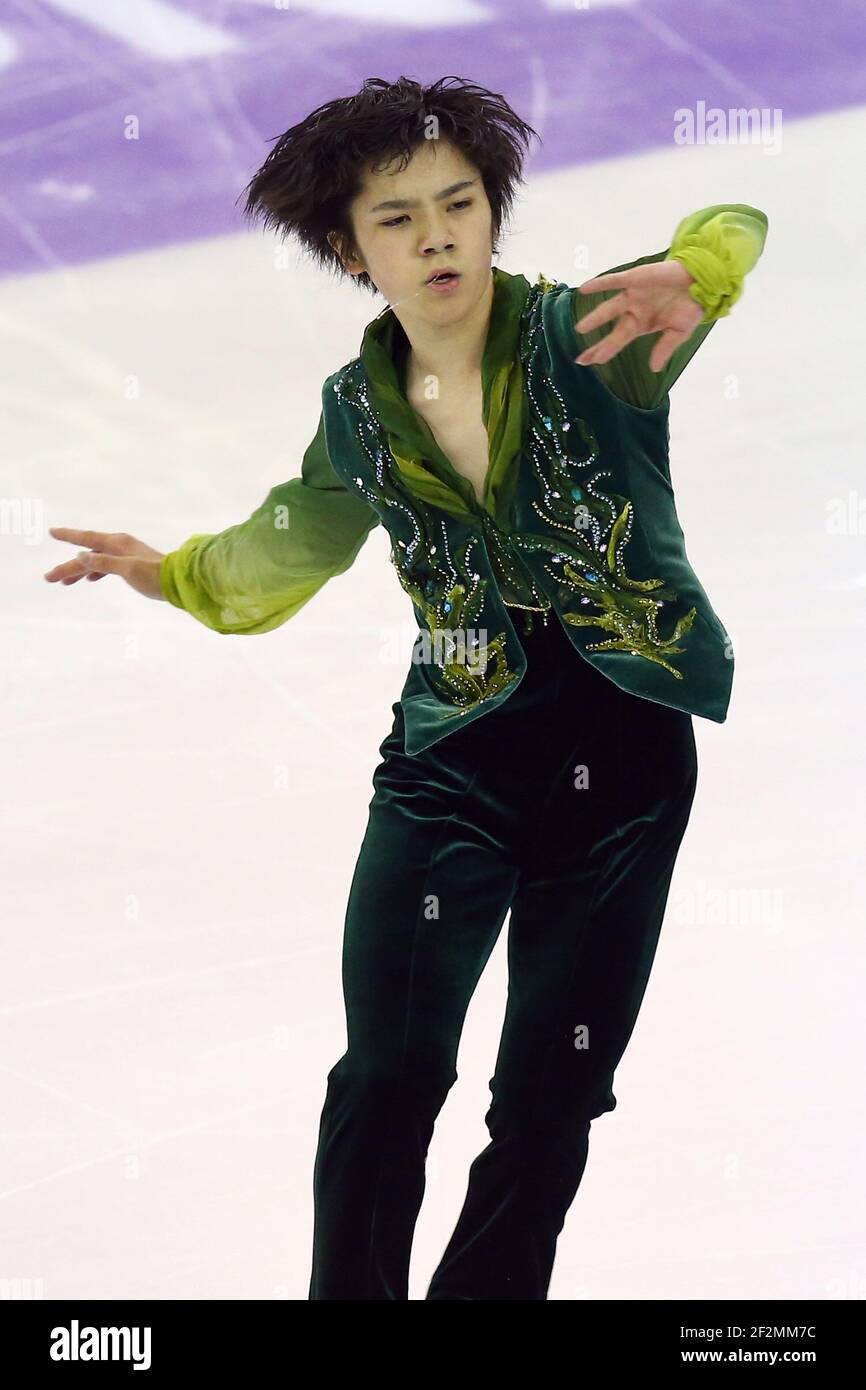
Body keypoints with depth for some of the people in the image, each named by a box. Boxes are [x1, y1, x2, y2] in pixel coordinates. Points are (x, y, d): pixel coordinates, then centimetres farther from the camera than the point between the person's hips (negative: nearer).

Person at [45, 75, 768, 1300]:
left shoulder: (584, 338, -10)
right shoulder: (360, 413, 2)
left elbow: (736, 239, -27)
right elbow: (282, 551, 20)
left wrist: (693, 274, -50)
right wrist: (170, 572, 3)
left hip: (625, 754, -1)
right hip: (456, 760, 1)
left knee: (554, 1094, 9)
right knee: (389, 1077, -8)